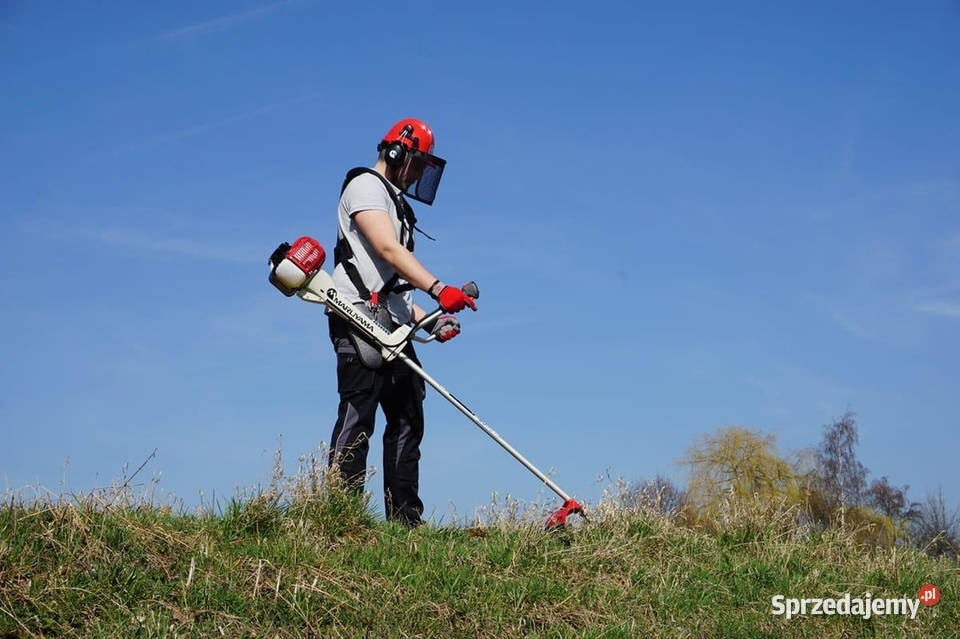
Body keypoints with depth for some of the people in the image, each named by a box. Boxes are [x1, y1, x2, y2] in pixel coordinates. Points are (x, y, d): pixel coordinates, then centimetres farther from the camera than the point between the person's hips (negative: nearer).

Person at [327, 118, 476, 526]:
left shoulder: (395, 203, 29)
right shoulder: (365, 187, 0)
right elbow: (388, 250, -16)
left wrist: (431, 322, 12)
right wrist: (438, 289, -27)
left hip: (392, 326, 10)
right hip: (360, 317, -10)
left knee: (407, 420, 6)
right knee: (357, 417, -14)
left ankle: (405, 519, 7)